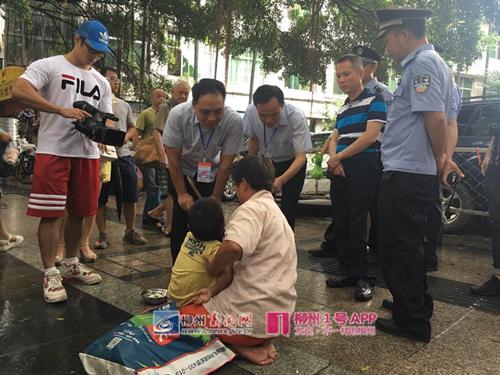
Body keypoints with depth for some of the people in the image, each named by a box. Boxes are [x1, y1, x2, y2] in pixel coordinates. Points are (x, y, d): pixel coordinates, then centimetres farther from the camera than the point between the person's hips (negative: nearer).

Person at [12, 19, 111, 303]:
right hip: (53, 152, -5)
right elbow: (19, 91, -17)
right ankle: (51, 274, 6)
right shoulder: (48, 66, -1)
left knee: (78, 212, 12)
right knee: (51, 214, -4)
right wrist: (63, 111, -24)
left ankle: (72, 265, 26)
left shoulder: (102, 82, 16)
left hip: (88, 154, 6)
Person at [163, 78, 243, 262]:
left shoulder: (234, 121, -30)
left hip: (211, 174, 1)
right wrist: (181, 194, -12)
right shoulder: (178, 114, -31)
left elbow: (225, 164, -20)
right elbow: (173, 158, -18)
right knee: (181, 219, -5)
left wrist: (215, 198, -12)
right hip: (181, 171, 0)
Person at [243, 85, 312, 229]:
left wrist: (281, 180, -50)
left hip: (292, 164, -3)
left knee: (288, 209, -5)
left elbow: (301, 156, -34)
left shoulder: (297, 117, -34)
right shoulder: (251, 112, -24)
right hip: (265, 161, 3)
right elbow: (253, 139, -4)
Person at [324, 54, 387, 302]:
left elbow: (370, 136, -11)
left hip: (363, 168, -7)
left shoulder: (374, 101, 0)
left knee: (356, 224, -7)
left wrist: (339, 157, -7)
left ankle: (363, 278, 4)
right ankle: (349, 272, 18)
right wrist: (333, 157, -4)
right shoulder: (342, 109, 22)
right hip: (340, 170, 8)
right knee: (340, 224, 8)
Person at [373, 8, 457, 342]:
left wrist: (438, 159, -9)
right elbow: (444, 118, 21)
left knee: (398, 248, -1)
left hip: (405, 174, -11)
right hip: (420, 173, 11)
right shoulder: (435, 62, 20)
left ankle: (412, 322, 11)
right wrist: (441, 158, 14)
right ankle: (418, 306, 35)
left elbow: (435, 118, -23)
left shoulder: (421, 63, -12)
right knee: (409, 246, 21)